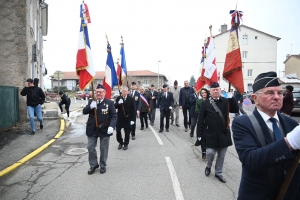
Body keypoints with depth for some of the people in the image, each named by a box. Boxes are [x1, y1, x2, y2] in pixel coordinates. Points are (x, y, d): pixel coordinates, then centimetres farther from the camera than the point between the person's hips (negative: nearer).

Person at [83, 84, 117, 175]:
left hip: (104, 130, -3)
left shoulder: (110, 102, -8)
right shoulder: (91, 101, 4)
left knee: (103, 149, 10)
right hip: (92, 129, 3)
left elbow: (114, 116, -11)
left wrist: (111, 126, -27)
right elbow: (84, 111, -2)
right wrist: (90, 107, -23)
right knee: (90, 147, 9)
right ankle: (93, 165, 29)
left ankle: (103, 165, 30)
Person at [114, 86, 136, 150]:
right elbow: (115, 107, -2)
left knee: (127, 132, 6)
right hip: (119, 118, 2)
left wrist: (132, 119, -9)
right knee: (118, 131, 2)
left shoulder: (131, 99, -4)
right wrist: (118, 103, -22)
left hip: (127, 118, -2)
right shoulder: (118, 98, 3)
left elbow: (133, 110, -5)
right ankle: (120, 142, 25)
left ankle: (126, 144, 24)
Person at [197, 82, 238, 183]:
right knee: (210, 152, -3)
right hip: (211, 134, -2)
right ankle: (208, 166, 29)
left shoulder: (225, 101, 3)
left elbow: (235, 110, -9)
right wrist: (200, 134, -6)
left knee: (221, 155, 12)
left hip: (224, 133, 2)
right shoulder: (205, 103, -3)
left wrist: (231, 98, -19)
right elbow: (201, 120, -3)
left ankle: (218, 172, 30)